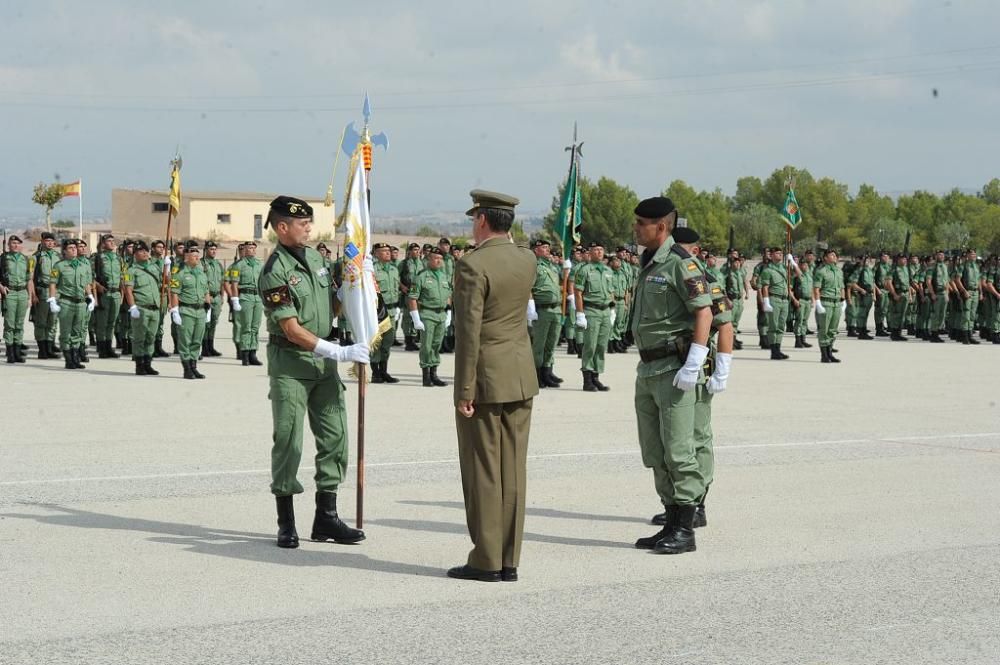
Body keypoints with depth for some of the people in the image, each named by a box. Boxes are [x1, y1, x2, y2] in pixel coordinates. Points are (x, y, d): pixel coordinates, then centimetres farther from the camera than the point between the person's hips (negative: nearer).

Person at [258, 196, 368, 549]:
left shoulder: (315, 257, 8)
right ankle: (286, 524, 6)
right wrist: (340, 352, -22)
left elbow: (333, 305, 18)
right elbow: (293, 331, -19)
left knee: (335, 437, 6)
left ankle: (326, 517, 14)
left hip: (324, 362, 7)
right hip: (290, 364, -7)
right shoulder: (274, 271, -15)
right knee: (288, 442, -2)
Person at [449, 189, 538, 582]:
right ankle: (509, 561, 11)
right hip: (522, 378, 7)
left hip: (485, 379, -7)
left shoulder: (472, 265, -15)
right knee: (513, 470, 8)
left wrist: (464, 391, -14)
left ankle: (486, 561, 2)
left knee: (482, 471, 0)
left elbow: (468, 332, -18)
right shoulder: (527, 261, 6)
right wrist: (502, 241, 19)